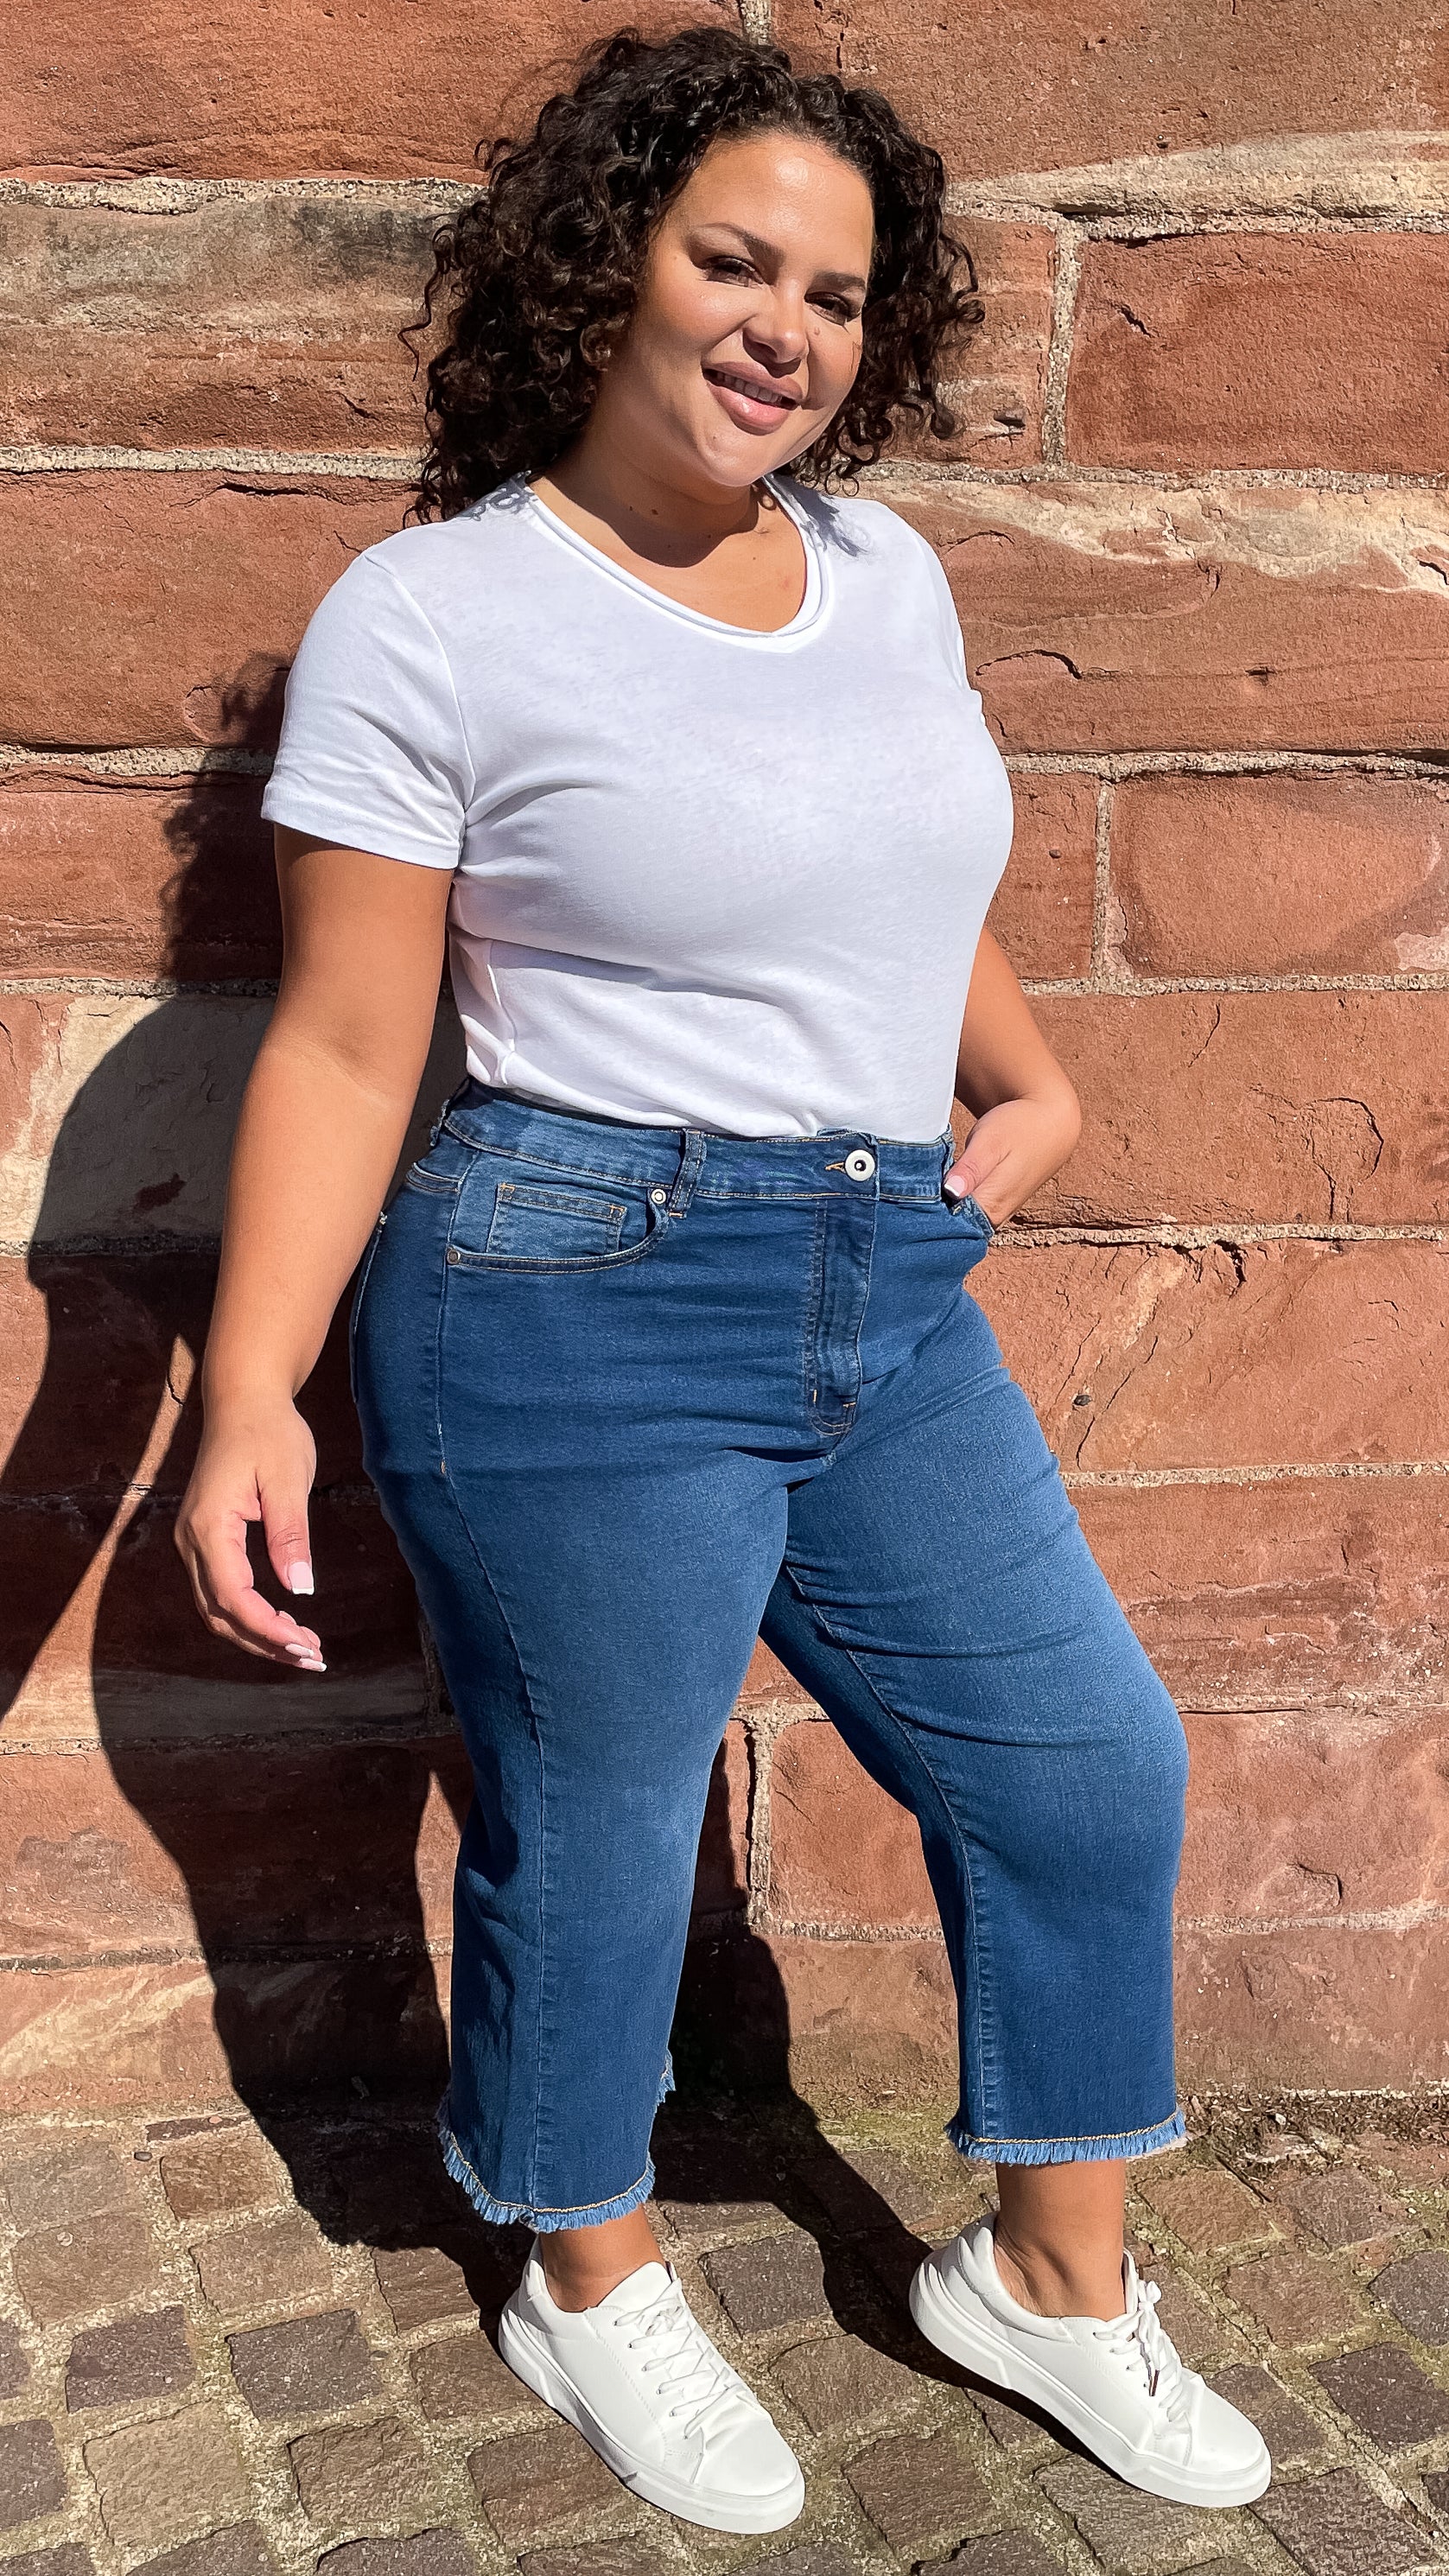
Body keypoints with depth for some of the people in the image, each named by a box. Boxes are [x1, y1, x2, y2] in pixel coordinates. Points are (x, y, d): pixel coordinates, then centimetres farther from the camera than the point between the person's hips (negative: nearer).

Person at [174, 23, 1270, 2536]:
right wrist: (255, 1399, -15)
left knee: (1084, 1764, 12)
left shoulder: (887, 571, 10)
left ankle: (1050, 2276, 36)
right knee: (592, 1834, 9)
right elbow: (342, 1050, -9)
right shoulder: (432, 613, -9)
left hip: (895, 1306, 7)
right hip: (583, 1313, -6)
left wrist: (1030, 1085, 9)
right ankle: (592, 2291, 39)